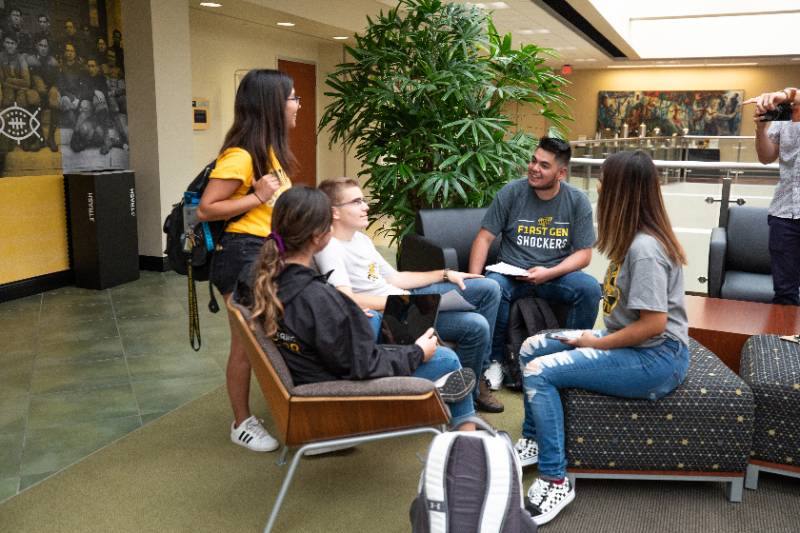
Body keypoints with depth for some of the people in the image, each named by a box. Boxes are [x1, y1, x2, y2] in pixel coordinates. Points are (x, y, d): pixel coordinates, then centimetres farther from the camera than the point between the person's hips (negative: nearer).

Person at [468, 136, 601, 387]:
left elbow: (583, 254, -1)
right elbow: (484, 238, -3)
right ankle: (496, 360, -9)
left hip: (557, 274, 1)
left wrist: (548, 273, -18)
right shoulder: (511, 193, -3)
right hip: (511, 272, -1)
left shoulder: (578, 201, -1)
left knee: (590, 289, -28)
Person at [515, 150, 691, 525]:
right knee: (531, 347, 7)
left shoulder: (644, 248, -24)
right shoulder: (635, 238, 7)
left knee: (539, 371, -20)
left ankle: (555, 481, -10)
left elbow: (654, 323, -27)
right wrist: (595, 338, 0)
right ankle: (533, 441, 22)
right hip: (630, 343, 10)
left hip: (656, 358, -10)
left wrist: (596, 344, -16)